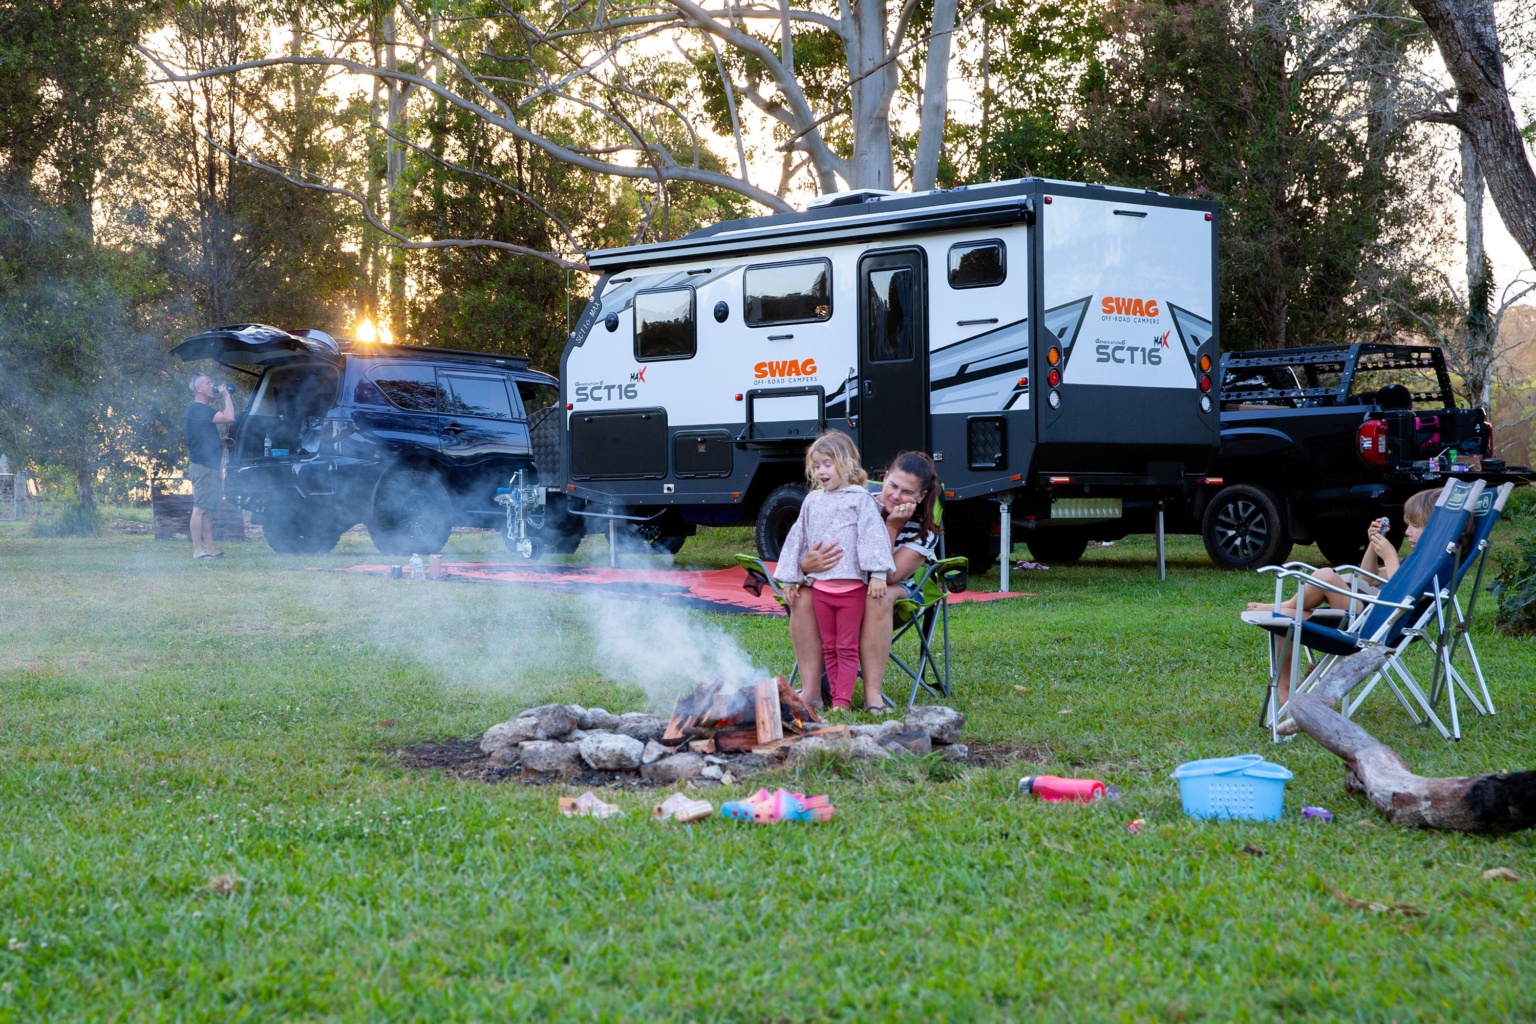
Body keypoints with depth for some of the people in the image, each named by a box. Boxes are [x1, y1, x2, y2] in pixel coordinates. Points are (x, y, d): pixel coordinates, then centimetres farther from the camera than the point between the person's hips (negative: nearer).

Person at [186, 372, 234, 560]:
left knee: (208, 509, 9)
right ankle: (198, 550, -13)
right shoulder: (198, 409, -13)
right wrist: (226, 394, -10)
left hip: (210, 466, 10)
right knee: (200, 508, -11)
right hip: (203, 467, -10)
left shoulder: (203, 410, 19)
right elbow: (229, 417, -22)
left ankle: (210, 548, 11)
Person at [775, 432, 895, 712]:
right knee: (829, 647, 10)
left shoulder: (860, 499, -2)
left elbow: (873, 537, -9)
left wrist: (877, 574, -18)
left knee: (847, 648, -1)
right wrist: (790, 578, 16)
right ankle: (829, 694, 15)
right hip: (819, 586, 5)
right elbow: (797, 539, 17)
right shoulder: (812, 501, 13)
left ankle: (842, 700, 0)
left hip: (852, 586, -5)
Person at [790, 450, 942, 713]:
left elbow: (888, 576, -24)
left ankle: (873, 693, -35)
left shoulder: (924, 532, -10)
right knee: (802, 596, -31)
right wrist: (807, 564, -37)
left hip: (896, 595, -1)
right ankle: (810, 690, -29)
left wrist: (892, 527, -24)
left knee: (877, 598, -38)